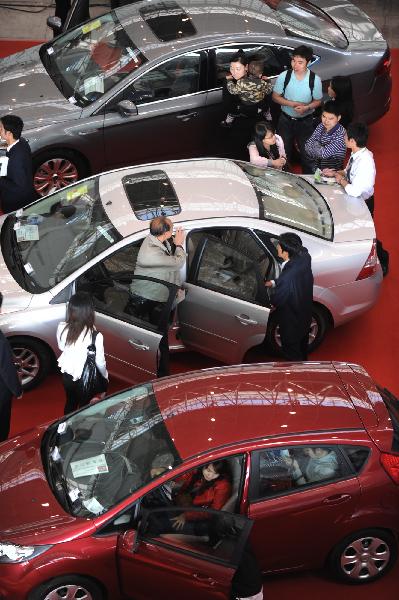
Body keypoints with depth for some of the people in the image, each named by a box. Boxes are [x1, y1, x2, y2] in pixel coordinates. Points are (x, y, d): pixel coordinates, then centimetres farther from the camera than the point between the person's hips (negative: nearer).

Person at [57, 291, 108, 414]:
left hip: (67, 375, 4)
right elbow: (100, 362, -16)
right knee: (83, 407, 21)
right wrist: (105, 376, 2)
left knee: (70, 403, 29)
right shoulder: (95, 337, -32)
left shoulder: (62, 328, -21)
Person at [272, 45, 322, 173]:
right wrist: (292, 104, -19)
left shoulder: (315, 80, -14)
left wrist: (306, 107, -24)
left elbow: (318, 101, -3)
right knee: (284, 152, 11)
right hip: (286, 120, 1)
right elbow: (275, 96, -4)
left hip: (305, 121, -1)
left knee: (306, 152, 7)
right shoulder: (284, 76, -13)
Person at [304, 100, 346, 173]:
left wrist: (315, 145, -5)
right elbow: (307, 147, 0)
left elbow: (324, 153, -22)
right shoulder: (321, 127, 3)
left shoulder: (341, 133, -17)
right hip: (315, 171, 6)